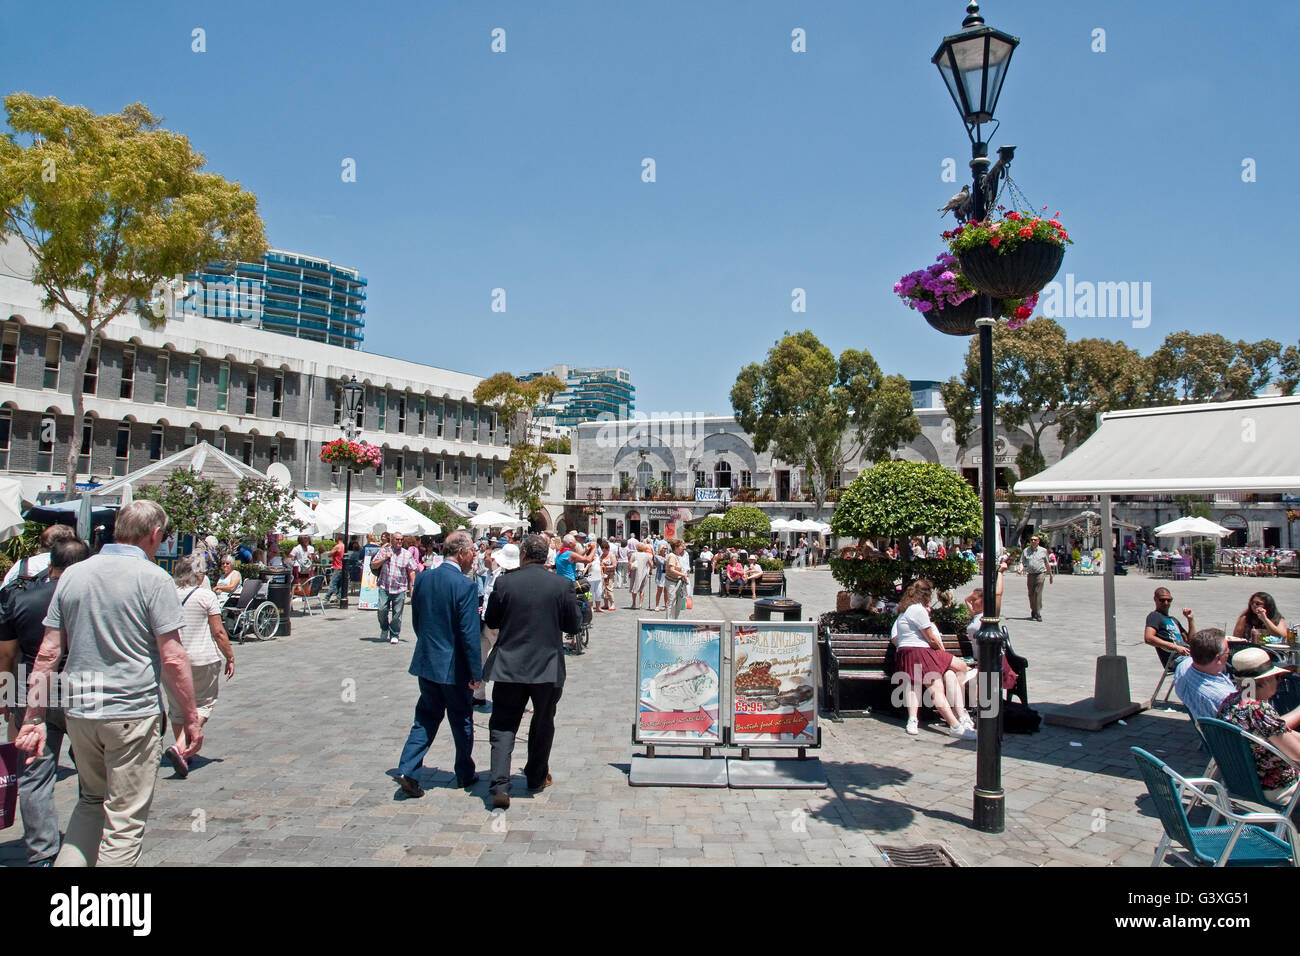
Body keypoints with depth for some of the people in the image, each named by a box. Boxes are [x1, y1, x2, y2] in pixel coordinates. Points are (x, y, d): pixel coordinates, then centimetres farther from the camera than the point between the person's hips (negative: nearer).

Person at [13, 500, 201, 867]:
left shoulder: (72, 575, 5)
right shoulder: (153, 578, -12)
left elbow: (48, 653, 5)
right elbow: (172, 659, -14)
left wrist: (34, 717, 12)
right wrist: (191, 718, -5)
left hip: (79, 713, 6)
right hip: (133, 716, -5)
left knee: (92, 800, 25)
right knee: (125, 819, 7)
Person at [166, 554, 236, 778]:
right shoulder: (206, 596, -9)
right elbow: (218, 631, -9)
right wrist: (230, 657, 1)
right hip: (203, 659, -4)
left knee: (177, 707, 16)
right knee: (202, 705, 5)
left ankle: (182, 752, 23)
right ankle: (180, 748, -13)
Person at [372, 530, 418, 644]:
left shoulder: (407, 554, 8)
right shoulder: (383, 551, 8)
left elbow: (411, 571, 10)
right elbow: (373, 565, 7)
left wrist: (412, 586, 3)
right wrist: (384, 558, -7)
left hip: (400, 589, 0)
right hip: (384, 587, 0)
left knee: (397, 613, 1)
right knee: (382, 610, -8)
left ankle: (394, 635, 14)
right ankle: (384, 629, 18)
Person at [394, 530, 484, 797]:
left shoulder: (423, 578, 0)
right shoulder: (465, 585, -20)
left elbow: (416, 621, 9)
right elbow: (470, 633, -20)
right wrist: (476, 672, -13)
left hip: (426, 662, 5)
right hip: (454, 666, -5)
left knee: (426, 718, 15)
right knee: (462, 722, 12)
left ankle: (407, 770, 3)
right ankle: (465, 775, 26)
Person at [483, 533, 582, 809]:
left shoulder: (504, 583, -8)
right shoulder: (562, 586, -8)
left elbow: (491, 621, 3)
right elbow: (574, 626, 0)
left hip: (509, 667, -1)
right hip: (547, 668, 1)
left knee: (503, 726, 6)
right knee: (543, 724, 19)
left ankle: (500, 786, -6)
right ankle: (537, 778, 31)